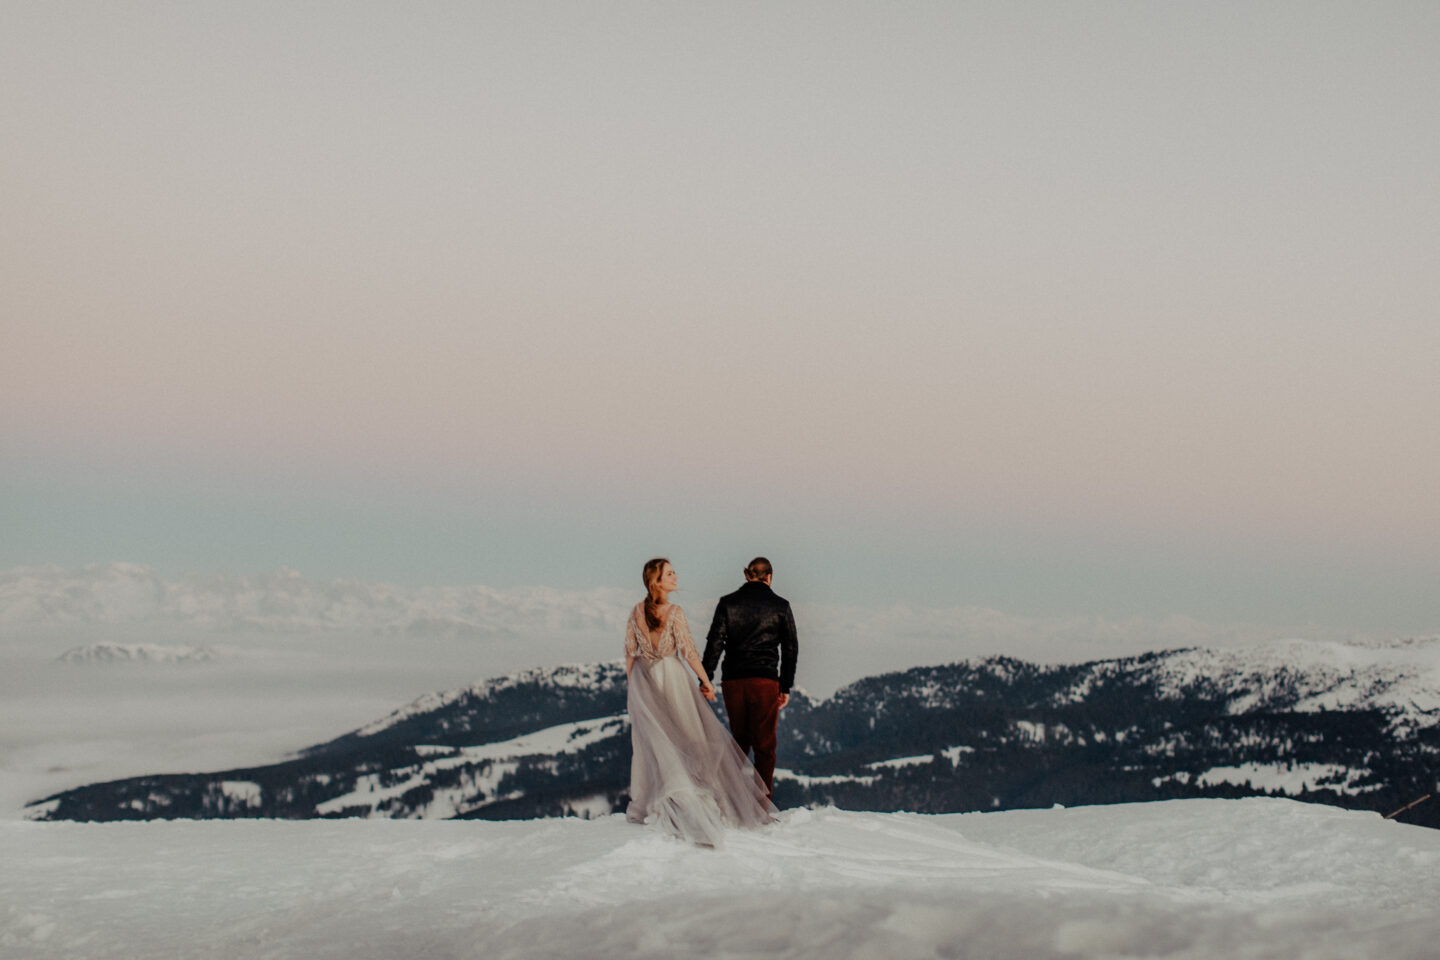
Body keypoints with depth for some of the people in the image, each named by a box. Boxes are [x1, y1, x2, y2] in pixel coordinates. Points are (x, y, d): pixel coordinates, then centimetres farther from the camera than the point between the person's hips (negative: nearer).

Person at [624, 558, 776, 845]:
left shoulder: (636, 613, 0)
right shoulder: (674, 612, -15)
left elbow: (630, 654, 4)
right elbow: (688, 651, -14)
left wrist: (631, 686, 14)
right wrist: (706, 681, -4)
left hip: (643, 681, 4)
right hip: (672, 676, -4)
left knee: (649, 741, 11)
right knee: (687, 735, 7)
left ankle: (645, 805, 15)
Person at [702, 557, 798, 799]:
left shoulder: (727, 603, 5)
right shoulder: (780, 606, 3)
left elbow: (715, 642, -1)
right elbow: (790, 648, 5)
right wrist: (786, 687, 11)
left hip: (733, 680, 2)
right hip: (765, 680, -2)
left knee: (740, 740, 16)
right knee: (764, 744, 2)